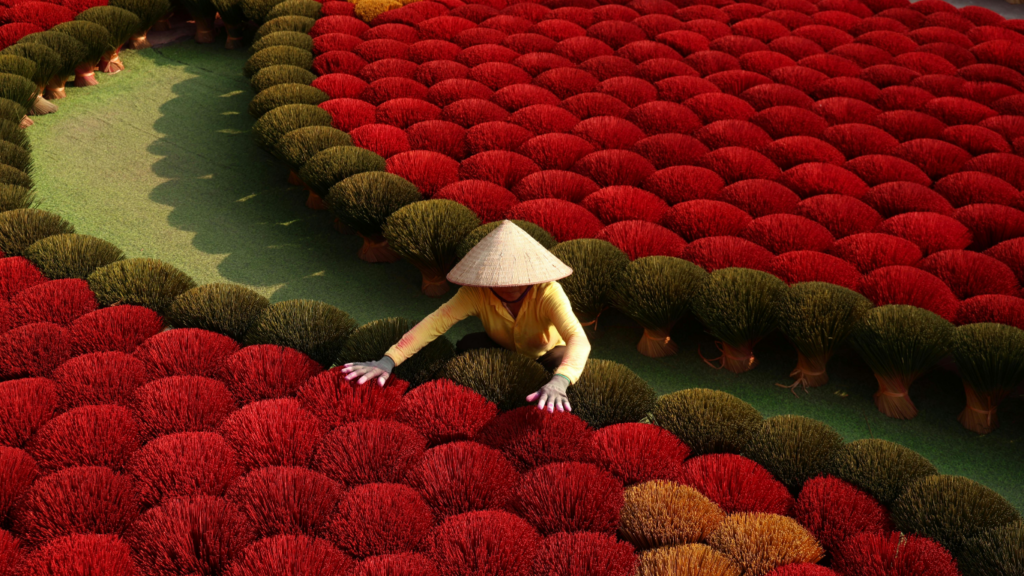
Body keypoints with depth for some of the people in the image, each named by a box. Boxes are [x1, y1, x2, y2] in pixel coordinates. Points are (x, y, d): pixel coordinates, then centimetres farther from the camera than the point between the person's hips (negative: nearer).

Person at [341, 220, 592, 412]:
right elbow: (435, 322, -38)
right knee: (465, 348, -27)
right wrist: (387, 361, -52)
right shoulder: (477, 293, -29)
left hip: (547, 352, -2)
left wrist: (559, 383, -74)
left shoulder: (547, 292, -38)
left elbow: (578, 339, -53)